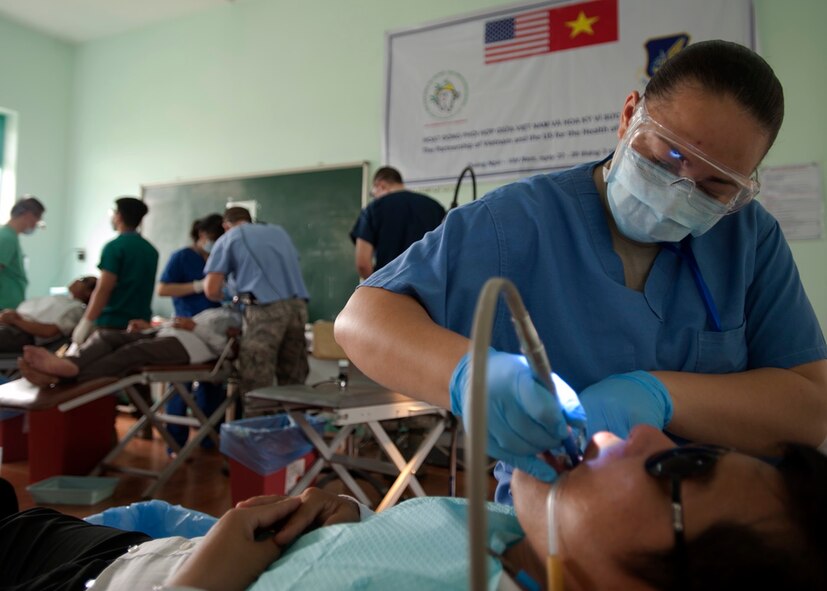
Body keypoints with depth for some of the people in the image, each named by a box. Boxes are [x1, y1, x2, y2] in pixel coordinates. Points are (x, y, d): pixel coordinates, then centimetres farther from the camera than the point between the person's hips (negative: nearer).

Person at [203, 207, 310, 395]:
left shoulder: (227, 239, 12)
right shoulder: (278, 231, 27)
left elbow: (211, 290, 4)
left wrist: (226, 298, 27)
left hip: (265, 309, -5)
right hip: (298, 306, 5)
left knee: (256, 386, -1)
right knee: (293, 383, 11)